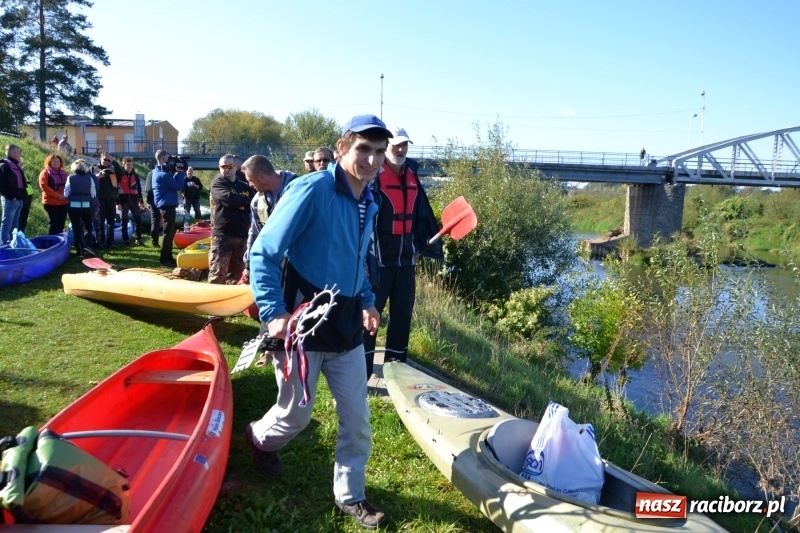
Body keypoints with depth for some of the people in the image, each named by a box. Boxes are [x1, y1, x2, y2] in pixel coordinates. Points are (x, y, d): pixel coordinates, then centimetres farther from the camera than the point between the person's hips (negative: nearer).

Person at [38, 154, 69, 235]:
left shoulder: (64, 173, 17)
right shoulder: (45, 172, 1)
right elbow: (43, 186, -11)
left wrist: (66, 195, -4)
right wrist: (57, 195, -18)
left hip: (63, 202, 5)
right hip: (51, 202, -5)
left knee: (61, 224, 7)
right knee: (53, 223, -7)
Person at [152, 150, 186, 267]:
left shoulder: (157, 172, 15)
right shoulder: (163, 175, -18)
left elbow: (172, 182, 17)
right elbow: (179, 186, -17)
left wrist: (178, 173, 5)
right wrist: (180, 172, -8)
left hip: (165, 206, 10)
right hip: (167, 206, -10)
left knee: (170, 232, 16)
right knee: (168, 233, -5)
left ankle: (168, 257, 22)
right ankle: (164, 259, -1)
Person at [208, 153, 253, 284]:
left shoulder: (245, 186, 15)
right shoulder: (217, 183, 2)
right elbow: (228, 197, -17)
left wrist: (242, 205, -11)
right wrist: (247, 201, -6)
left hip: (242, 234, 5)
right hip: (223, 234, -5)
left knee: (237, 272, 11)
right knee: (218, 273, -7)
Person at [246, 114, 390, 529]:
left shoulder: (369, 204, 6)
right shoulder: (312, 190, -17)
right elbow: (264, 253, -17)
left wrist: (366, 302, 5)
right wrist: (273, 313, -24)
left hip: (347, 325, 6)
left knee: (357, 418, 9)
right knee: (296, 415, 13)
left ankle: (350, 495, 29)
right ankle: (259, 438, 47)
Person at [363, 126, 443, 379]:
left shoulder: (411, 176, 10)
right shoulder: (374, 177, -11)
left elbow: (421, 214, 17)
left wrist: (419, 245, 12)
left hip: (406, 259, 7)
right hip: (377, 260, -7)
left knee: (402, 313, 14)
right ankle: (360, 372, 9)